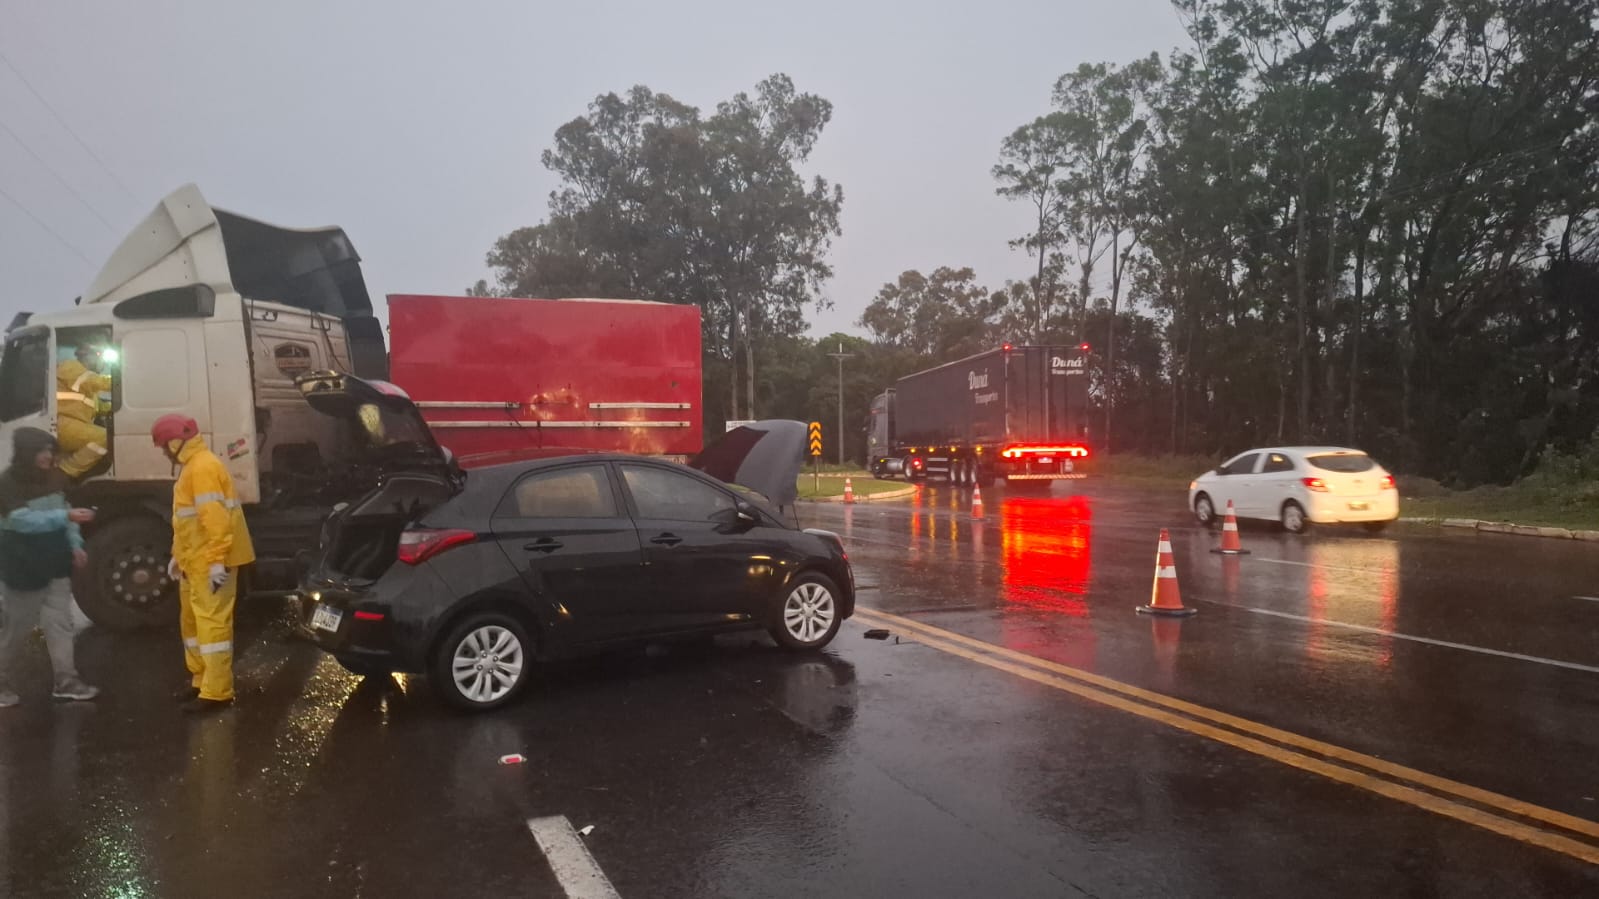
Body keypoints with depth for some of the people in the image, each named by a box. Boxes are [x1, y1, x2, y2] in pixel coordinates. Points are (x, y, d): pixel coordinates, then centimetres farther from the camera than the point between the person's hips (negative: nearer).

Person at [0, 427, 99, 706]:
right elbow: (24, 520, -26)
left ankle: (66, 681, 11)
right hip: (24, 566, -6)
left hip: (54, 563, 6)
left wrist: (75, 545, 0)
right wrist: (66, 516, -35)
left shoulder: (53, 478, 5)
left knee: (59, 621, 6)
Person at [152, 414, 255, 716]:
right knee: (192, 621, 18)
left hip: (210, 563, -11)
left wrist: (217, 561, -28)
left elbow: (216, 518, -24)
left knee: (212, 622, -9)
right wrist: (178, 555, 25)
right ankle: (202, 680, 28)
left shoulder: (203, 467, -16)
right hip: (195, 561, 11)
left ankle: (216, 692, -6)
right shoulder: (192, 467, 18)